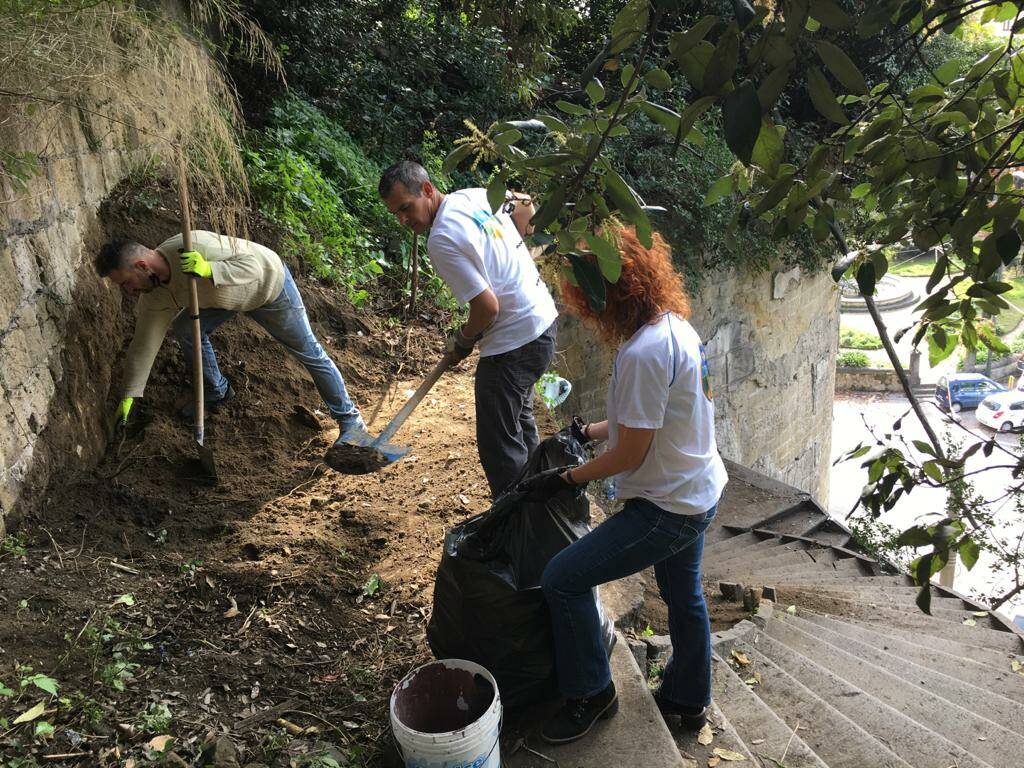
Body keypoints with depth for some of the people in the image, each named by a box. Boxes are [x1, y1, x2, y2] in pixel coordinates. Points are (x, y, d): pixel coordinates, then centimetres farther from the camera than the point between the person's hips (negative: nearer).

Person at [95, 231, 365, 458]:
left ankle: (349, 418, 14)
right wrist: (128, 398, -8)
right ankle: (216, 391, 19)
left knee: (308, 352, 1)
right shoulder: (153, 296, -15)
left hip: (269, 284, -6)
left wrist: (209, 270, -52)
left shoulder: (194, 245, -38)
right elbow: (143, 345, -9)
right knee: (184, 329, -4)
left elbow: (254, 264, -36)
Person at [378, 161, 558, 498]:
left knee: (499, 446, 0)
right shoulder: (476, 195, 3)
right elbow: (525, 206, 21)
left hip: (514, 344, -10)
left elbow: (487, 308, -24)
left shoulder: (441, 240, -24)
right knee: (520, 419, 28)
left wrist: (462, 341, -5)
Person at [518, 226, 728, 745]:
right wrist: (590, 432, 16)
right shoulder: (676, 325, 1)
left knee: (562, 580, -3)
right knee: (684, 595, 26)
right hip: (700, 493, 10)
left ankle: (590, 697, 16)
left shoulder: (643, 352, -29)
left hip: (668, 507, -10)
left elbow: (631, 453, -23)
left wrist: (565, 479, -11)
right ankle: (687, 700, 48)